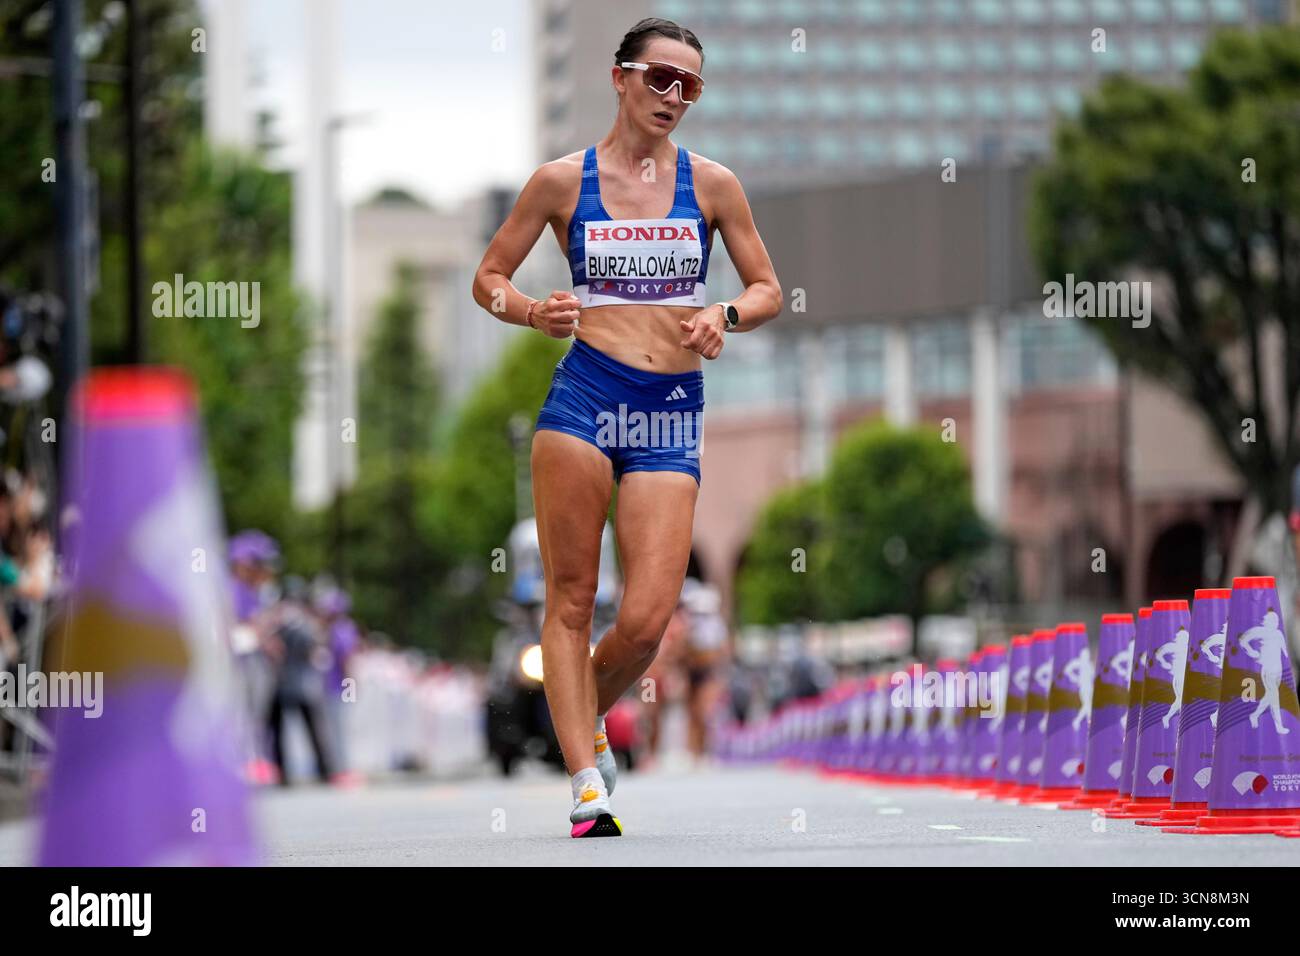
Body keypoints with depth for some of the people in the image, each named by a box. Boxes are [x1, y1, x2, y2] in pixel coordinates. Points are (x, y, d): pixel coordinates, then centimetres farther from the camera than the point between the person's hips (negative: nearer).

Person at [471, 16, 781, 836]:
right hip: (585, 395, -1)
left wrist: (725, 315, -7)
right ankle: (587, 785, -3)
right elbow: (488, 277, 12)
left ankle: (586, 717, 23)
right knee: (571, 601, -6)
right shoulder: (562, 180, 5)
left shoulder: (712, 184, 9)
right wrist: (527, 311, -9)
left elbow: (769, 290, 14)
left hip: (672, 412, 1)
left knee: (647, 622, -8)